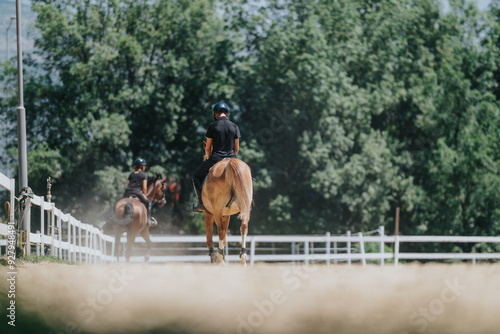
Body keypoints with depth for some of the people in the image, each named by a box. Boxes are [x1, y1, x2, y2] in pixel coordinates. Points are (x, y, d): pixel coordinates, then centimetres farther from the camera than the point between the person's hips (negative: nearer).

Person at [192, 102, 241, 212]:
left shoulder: (212, 127, -6)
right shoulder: (234, 127, 2)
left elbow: (208, 148, -1)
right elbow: (237, 148, 5)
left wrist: (208, 159, 18)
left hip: (216, 158, -3)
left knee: (197, 177, 18)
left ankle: (201, 203, 5)